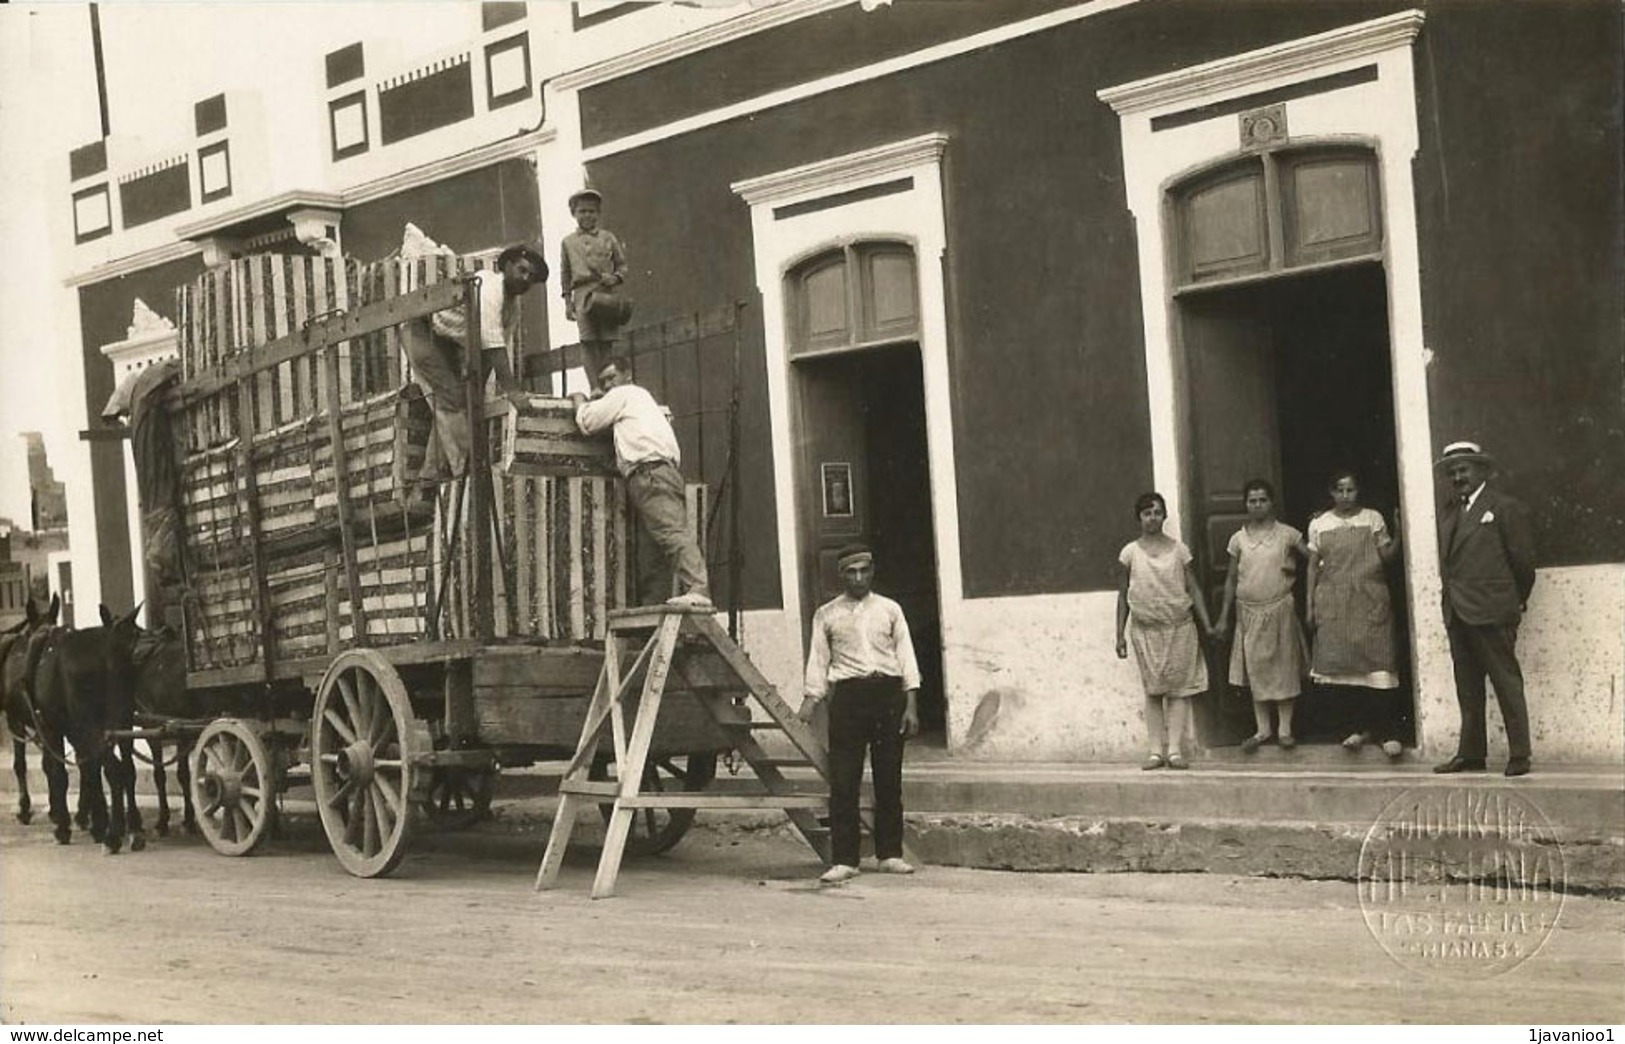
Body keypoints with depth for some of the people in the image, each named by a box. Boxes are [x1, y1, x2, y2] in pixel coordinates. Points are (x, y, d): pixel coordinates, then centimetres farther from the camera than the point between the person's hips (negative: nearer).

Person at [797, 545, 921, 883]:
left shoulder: (889, 609, 10)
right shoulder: (826, 615, 9)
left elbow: (906, 656, 8)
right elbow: (818, 661, 8)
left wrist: (911, 705, 1)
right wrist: (810, 701, -4)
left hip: (888, 693, 1)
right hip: (848, 694, -1)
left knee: (889, 779, 5)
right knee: (843, 782, -5)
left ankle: (890, 855, 14)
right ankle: (843, 861, -2)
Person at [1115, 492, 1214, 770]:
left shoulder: (1178, 550, 3)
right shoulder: (1130, 553, 3)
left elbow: (1194, 589, 5)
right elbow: (1123, 595, 7)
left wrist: (1207, 626, -1)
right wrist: (1120, 634, 4)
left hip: (1179, 626, 0)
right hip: (1145, 629, 0)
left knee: (1180, 689, -4)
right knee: (1153, 690, 2)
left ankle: (1175, 749, -3)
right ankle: (1157, 750, 3)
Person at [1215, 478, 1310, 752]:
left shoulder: (1287, 534, -1)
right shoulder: (1238, 539, 5)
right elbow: (1231, 579, 9)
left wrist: (1295, 567, -13)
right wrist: (1224, 616, 7)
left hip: (1280, 608, -2)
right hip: (1249, 611, 2)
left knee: (1284, 668, 2)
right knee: (1255, 669, 5)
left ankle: (1285, 729, 10)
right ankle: (1262, 730, 13)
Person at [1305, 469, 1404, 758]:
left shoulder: (1372, 519, 6)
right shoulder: (1319, 524, 9)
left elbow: (1387, 556, 1)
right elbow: (1313, 566, 10)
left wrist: (1400, 534, -16)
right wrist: (1309, 605, 6)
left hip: (1370, 600, -1)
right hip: (1334, 602, 1)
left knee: (1377, 662, -7)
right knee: (1340, 664, -2)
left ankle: (1385, 732, -3)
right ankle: (1357, 727, 9)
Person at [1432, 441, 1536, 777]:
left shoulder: (1505, 508, -4)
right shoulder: (1448, 512, 16)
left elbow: (1523, 559, -2)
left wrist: (1516, 601, 6)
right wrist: (1451, 599, 9)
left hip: (1490, 612, -7)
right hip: (1457, 615, 7)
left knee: (1507, 683, -4)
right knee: (1468, 689, 11)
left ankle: (1519, 755, 0)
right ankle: (1471, 753, 16)